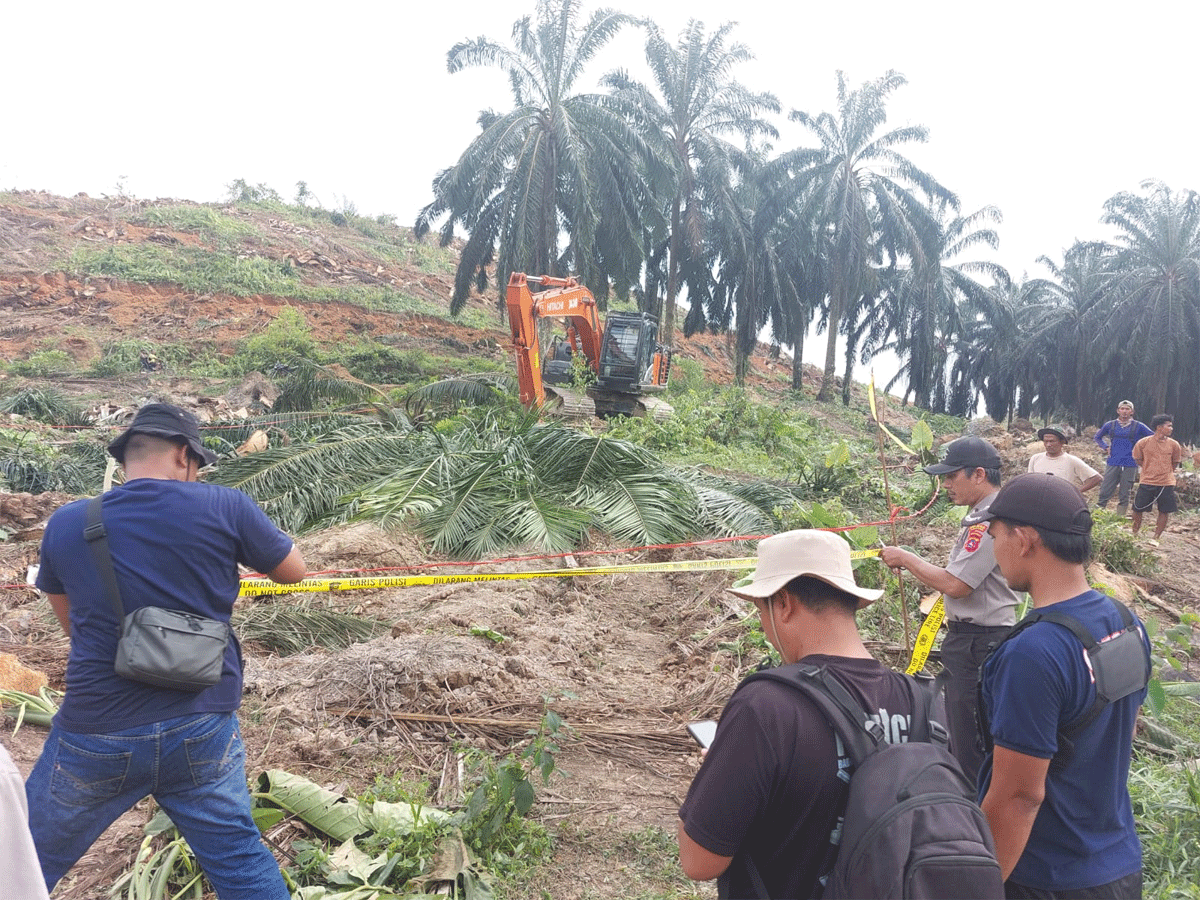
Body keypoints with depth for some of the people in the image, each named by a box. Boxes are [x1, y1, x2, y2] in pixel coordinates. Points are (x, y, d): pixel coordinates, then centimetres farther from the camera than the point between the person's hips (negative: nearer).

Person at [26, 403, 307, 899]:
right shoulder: (223, 508, -10)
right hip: (203, 735, 0)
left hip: (97, 737, 1)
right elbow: (294, 569, 4)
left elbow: (71, 621, 12)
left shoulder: (66, 524, -2)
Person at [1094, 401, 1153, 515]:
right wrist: (1106, 447, 7)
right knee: (1104, 493, -5)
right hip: (1113, 463, 1)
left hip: (1130, 466, -1)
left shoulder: (1138, 426, 3)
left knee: (1124, 496, 3)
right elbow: (1097, 437, 22)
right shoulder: (1110, 425, 8)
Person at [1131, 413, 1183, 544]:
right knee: (1137, 509, 2)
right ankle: (1134, 534, 23)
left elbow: (1175, 462, 12)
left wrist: (1165, 472, 8)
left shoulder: (1173, 444, -3)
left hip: (1166, 484, 1)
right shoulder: (1143, 443, -8)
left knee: (1164, 512, 2)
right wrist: (1150, 470, 5)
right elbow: (1137, 459, 7)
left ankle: (1155, 538, 17)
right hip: (1147, 482, -1)